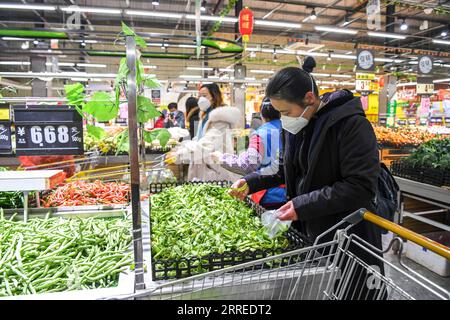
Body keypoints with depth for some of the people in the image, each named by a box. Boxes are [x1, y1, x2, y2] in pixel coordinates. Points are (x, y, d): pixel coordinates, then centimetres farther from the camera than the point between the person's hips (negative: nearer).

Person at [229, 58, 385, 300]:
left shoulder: (352, 125, -21)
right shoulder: (296, 125, 3)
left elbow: (361, 187, -25)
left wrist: (303, 205, -26)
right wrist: (252, 182, -2)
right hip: (307, 230, 7)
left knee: (349, 293, 12)